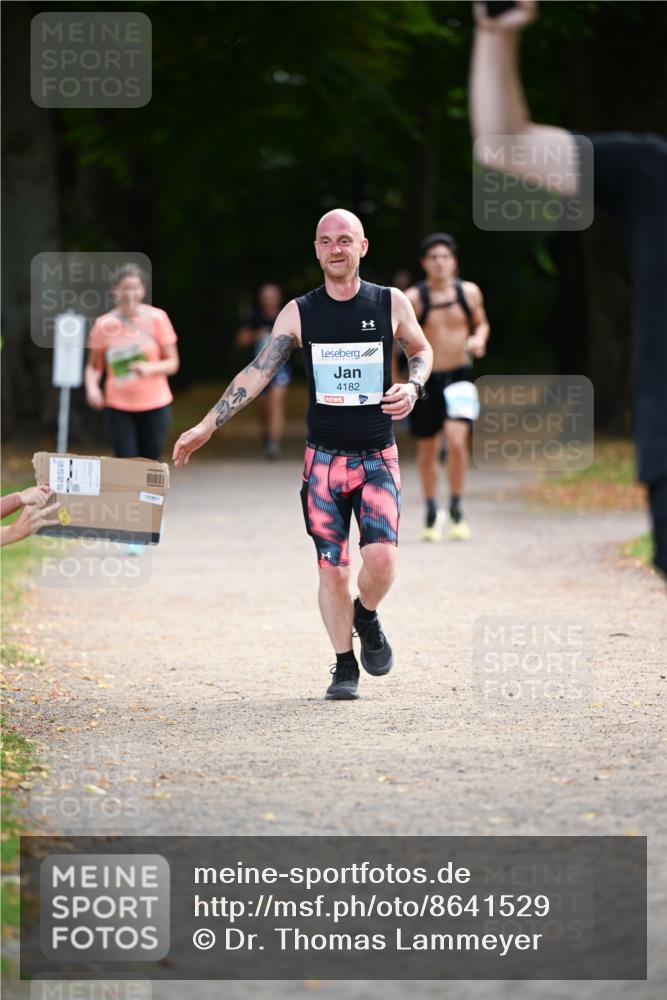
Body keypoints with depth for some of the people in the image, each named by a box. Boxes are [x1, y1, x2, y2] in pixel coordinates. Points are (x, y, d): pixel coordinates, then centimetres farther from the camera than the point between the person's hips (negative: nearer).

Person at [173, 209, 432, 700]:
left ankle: (366, 618, 15)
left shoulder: (392, 304, 0)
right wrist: (207, 426, -10)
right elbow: (258, 372, -2)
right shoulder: (299, 313, 1)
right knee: (332, 569, -1)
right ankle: (345, 666, 15)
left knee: (381, 558, -18)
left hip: (377, 457, -1)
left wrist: (413, 386, -5)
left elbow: (422, 350, 17)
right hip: (324, 457, 1)